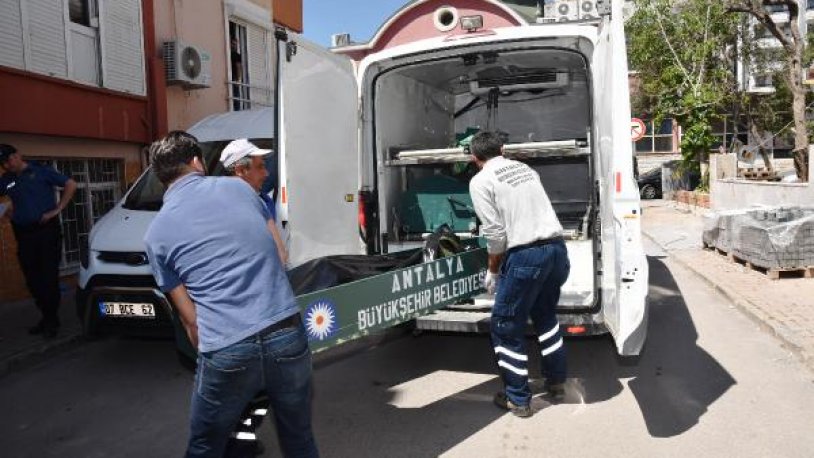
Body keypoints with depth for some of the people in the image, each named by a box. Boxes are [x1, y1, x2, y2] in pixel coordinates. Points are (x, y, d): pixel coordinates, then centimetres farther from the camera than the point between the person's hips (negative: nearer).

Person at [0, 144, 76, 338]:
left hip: (47, 230, -5)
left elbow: (70, 185, -4)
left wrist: (57, 209, -8)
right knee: (32, 279, 8)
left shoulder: (40, 171, -2)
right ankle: (47, 316, 21)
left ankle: (51, 320, 6)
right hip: (24, 234, 5)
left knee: (49, 276, -3)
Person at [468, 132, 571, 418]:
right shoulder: (525, 168, 17)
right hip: (556, 247, 7)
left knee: (506, 327, 10)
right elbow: (536, 210, 16)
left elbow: (495, 234, -8)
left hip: (526, 255, -7)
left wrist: (492, 271, 6)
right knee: (546, 316, 28)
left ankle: (518, 399, 19)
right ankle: (556, 383, 39)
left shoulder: (481, 181, -2)